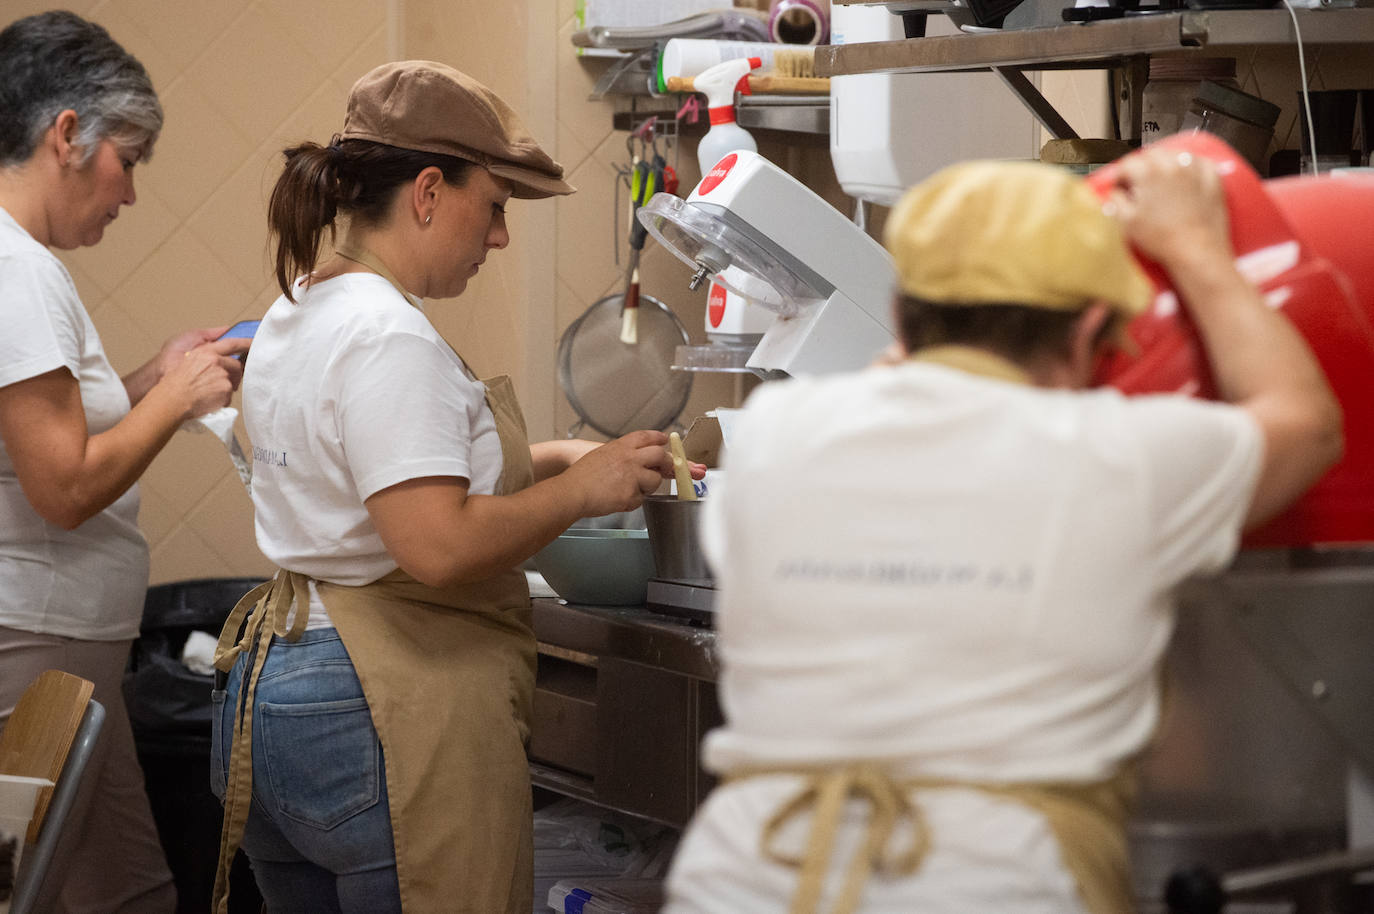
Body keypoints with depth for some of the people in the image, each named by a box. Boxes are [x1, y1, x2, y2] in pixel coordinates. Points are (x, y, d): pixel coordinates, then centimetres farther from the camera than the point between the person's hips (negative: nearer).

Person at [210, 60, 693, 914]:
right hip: (387, 719, -10)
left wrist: (550, 457, 13)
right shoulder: (390, 339, -19)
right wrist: (578, 490, -13)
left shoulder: (297, 311, 12)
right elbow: (438, 547, -26)